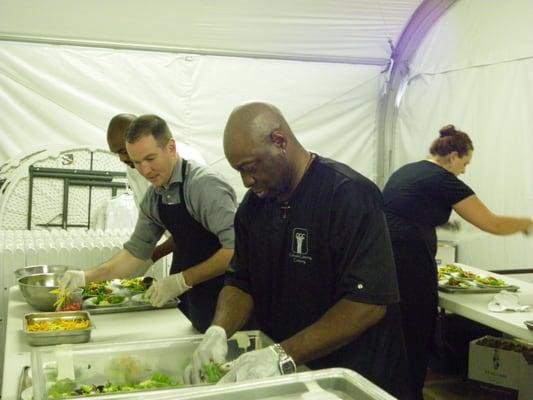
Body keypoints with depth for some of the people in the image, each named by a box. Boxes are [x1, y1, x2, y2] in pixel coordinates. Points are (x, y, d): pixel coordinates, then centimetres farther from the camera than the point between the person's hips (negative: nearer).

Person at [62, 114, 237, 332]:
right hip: (190, 299, 7)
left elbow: (235, 249, -27)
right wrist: (86, 277, 1)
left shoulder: (205, 185, -21)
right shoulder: (152, 198, 3)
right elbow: (136, 251, 11)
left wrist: (182, 281, -24)